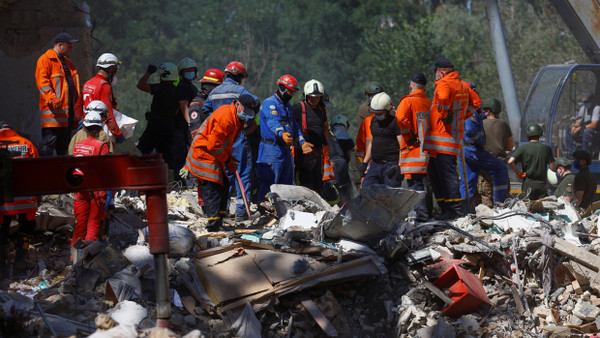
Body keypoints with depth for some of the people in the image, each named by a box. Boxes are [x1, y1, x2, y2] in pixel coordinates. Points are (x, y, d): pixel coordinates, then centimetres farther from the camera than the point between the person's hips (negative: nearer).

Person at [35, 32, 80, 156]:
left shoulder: (68, 62, 23)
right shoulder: (45, 60, -4)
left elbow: (74, 86, 28)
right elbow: (42, 82, -15)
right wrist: (52, 98, -28)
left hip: (68, 111, 8)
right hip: (52, 110, -8)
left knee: (63, 144, 11)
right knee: (49, 142, -11)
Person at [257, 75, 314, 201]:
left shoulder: (287, 105, 21)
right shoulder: (269, 103, -9)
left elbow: (294, 126, 25)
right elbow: (273, 122, -27)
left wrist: (302, 142, 12)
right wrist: (282, 134, -45)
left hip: (285, 149, 9)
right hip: (272, 149, -9)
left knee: (287, 183, 12)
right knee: (269, 183, -10)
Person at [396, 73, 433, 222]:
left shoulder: (408, 101, -7)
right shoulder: (428, 103, 13)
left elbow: (401, 119, -21)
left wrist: (410, 135, -9)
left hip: (412, 149, -7)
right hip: (427, 149, 7)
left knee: (415, 183, -8)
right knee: (425, 182, 15)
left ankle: (422, 215, -14)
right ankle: (428, 212, 20)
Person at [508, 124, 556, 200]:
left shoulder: (523, 148, -2)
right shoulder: (546, 148, 1)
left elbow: (510, 162, -13)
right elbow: (553, 168, 0)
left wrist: (518, 173, 0)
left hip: (528, 183, -1)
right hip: (542, 184, 1)